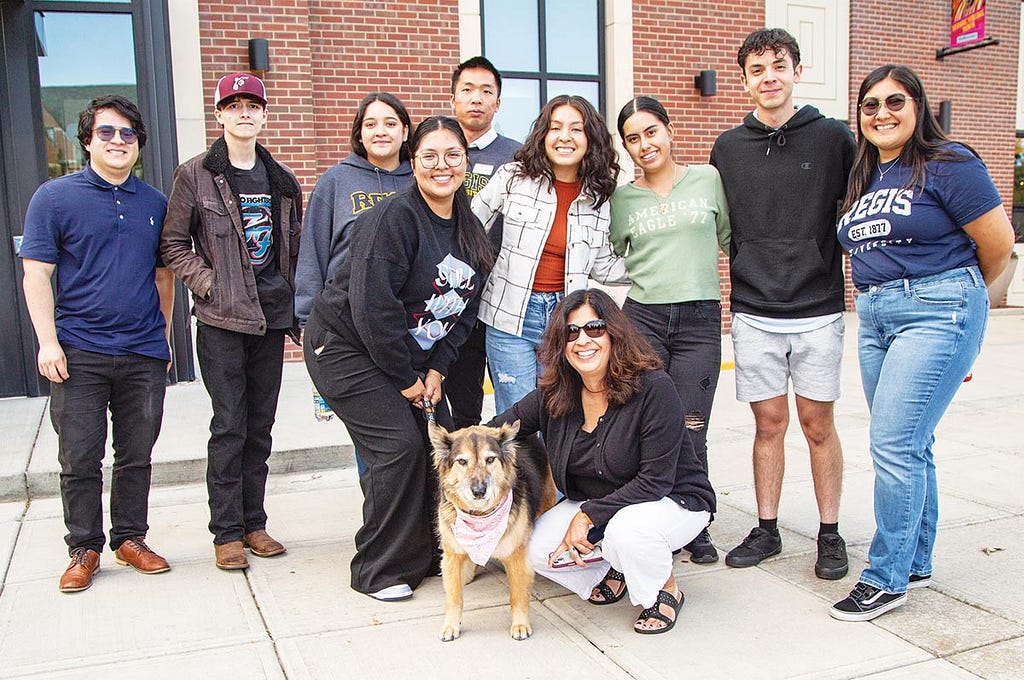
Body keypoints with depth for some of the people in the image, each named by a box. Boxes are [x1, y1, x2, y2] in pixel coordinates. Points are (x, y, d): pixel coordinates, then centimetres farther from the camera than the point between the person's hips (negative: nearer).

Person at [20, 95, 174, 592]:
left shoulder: (155, 203, 11)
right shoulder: (55, 197, 0)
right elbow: (36, 275, -3)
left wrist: (164, 337, 15)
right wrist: (48, 342, -10)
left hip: (144, 355, 3)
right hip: (79, 354, -3)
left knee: (137, 456, 10)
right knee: (80, 460, 3)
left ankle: (130, 539, 24)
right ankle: (84, 549, 17)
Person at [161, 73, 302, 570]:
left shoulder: (281, 180, 12)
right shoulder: (196, 175, -1)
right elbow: (173, 244, 1)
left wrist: (294, 306, 8)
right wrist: (208, 283, -11)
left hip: (271, 317, 4)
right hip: (221, 321, -4)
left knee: (260, 425, 9)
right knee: (229, 425, -2)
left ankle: (253, 523, 20)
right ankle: (227, 532, 9)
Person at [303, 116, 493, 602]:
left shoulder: (469, 228, 4)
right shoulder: (395, 217, -21)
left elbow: (463, 307, 8)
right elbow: (373, 305, -26)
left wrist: (436, 369, -2)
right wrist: (405, 379, -18)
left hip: (410, 355, 8)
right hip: (346, 347, -7)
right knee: (399, 444, -14)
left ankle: (433, 553, 18)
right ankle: (379, 571, 3)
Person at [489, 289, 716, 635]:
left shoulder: (654, 388, -25)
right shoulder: (553, 395, -9)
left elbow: (656, 481, -25)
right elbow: (499, 429, 3)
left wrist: (588, 515, -26)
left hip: (674, 500, -5)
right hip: (591, 505, 6)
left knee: (625, 529, -37)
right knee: (535, 548, -14)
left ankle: (666, 590, -3)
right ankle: (614, 570, 14)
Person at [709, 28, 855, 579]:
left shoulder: (834, 138, 0)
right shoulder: (727, 148, 7)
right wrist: (747, 276, 8)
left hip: (818, 312, -2)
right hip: (753, 314, 2)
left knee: (817, 424, 4)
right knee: (768, 423, 8)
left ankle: (830, 535, 18)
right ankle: (766, 529, 21)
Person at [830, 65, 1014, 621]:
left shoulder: (948, 165, -7)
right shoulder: (863, 178, 14)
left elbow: (998, 245, -5)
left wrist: (955, 293, 9)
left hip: (936, 313, -7)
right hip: (873, 316, 7)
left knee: (894, 445, -10)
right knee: (910, 446, 14)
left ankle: (887, 578, 3)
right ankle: (916, 564, 26)